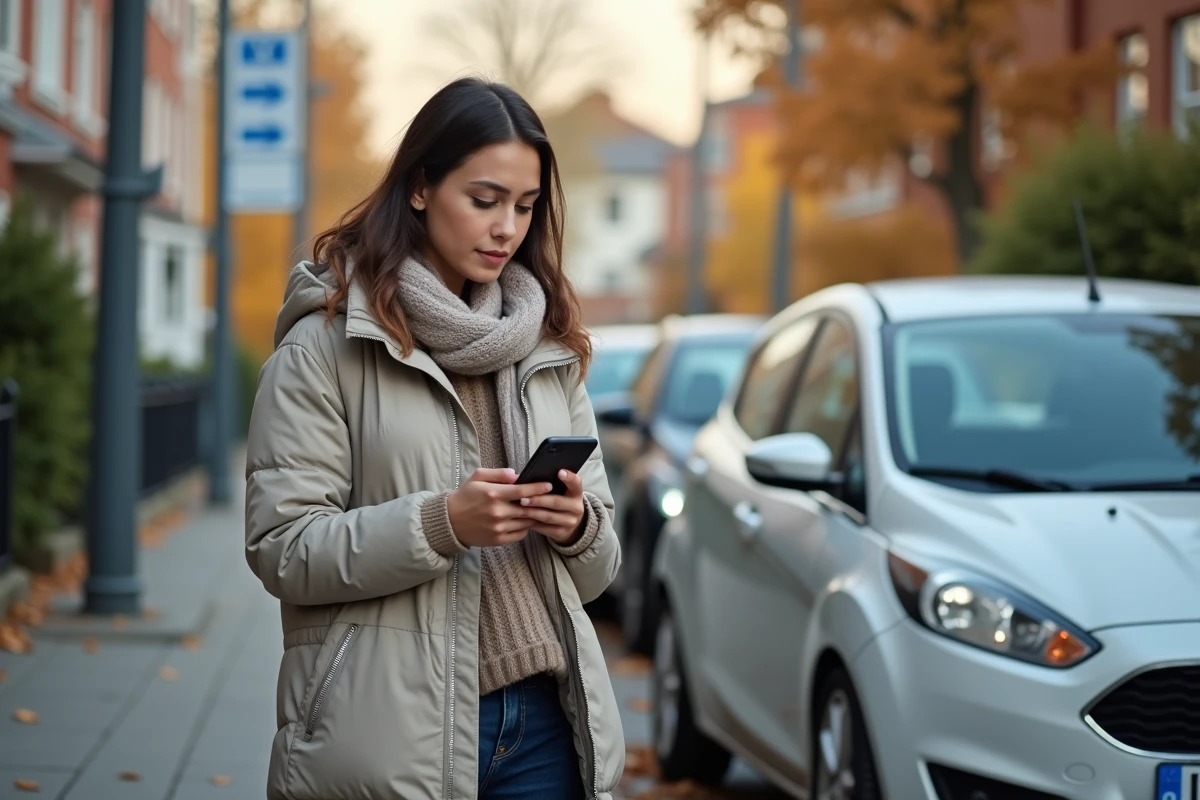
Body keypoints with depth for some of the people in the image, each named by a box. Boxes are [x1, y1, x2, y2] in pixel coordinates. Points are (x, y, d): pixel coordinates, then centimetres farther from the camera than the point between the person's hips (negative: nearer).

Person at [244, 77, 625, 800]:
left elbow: (597, 570, 15)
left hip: (542, 721, 5)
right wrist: (440, 523, -21)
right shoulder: (325, 346, -2)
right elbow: (281, 550, -9)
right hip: (393, 731, -4)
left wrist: (577, 527, -7)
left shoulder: (549, 350, 13)